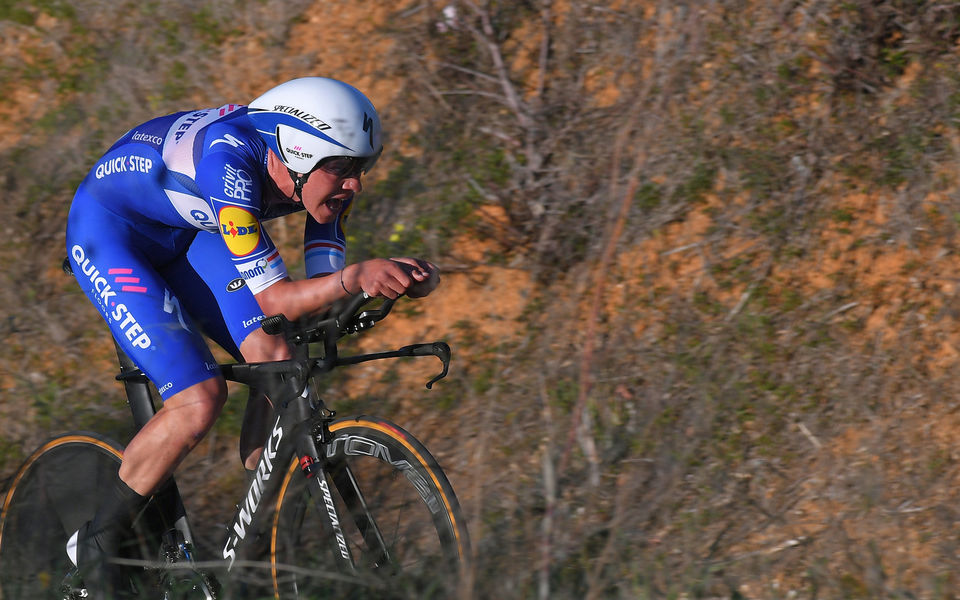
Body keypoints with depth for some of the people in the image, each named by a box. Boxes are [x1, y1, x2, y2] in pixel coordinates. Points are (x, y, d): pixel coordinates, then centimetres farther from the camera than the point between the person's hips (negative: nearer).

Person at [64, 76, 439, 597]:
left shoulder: (321, 176, -17)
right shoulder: (231, 162, -38)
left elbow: (326, 289, -14)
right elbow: (272, 299, -37)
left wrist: (407, 278, -33)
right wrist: (354, 278, -54)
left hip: (186, 232, 7)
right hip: (108, 231, -7)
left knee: (276, 359, -11)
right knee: (200, 398, -20)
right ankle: (97, 545, -2)